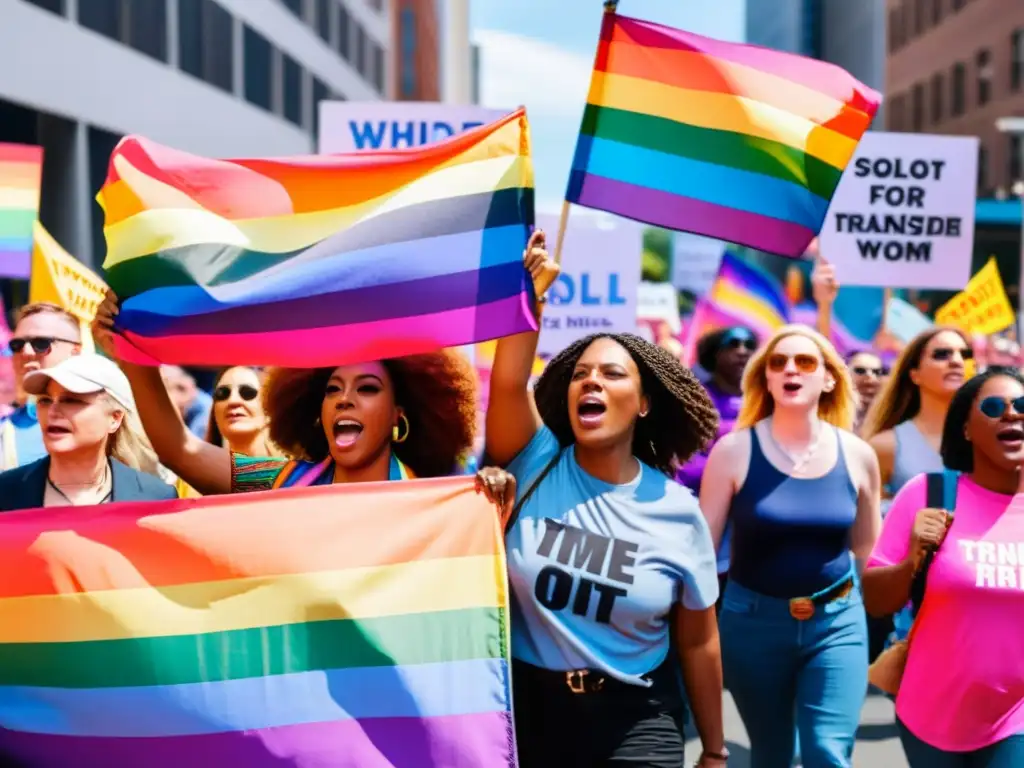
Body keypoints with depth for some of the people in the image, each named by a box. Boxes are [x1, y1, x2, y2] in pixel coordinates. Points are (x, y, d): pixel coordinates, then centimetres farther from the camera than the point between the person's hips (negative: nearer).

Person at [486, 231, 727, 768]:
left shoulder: (677, 511, -4)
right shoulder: (535, 465, -3)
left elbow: (698, 642, 3)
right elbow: (508, 382, -23)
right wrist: (530, 292, -28)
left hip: (634, 719, -1)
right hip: (526, 706, 1)